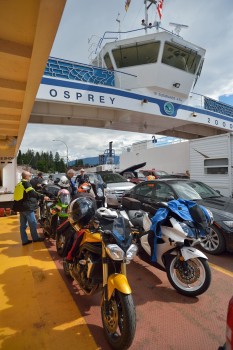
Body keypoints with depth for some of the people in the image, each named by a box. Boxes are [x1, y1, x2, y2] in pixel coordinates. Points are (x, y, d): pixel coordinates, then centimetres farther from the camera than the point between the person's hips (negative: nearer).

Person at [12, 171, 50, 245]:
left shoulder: (18, 184, 17)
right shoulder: (26, 183, -11)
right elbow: (32, 193, -22)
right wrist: (43, 196, -22)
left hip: (20, 206, 9)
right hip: (27, 206, -9)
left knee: (23, 224, 11)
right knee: (33, 223, 2)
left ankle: (24, 240, 16)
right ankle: (35, 238, 12)